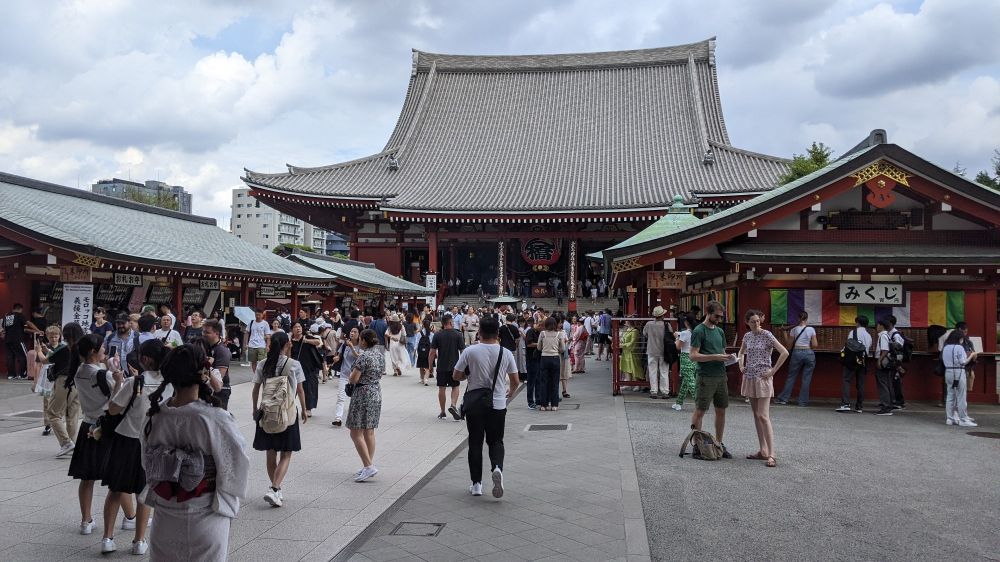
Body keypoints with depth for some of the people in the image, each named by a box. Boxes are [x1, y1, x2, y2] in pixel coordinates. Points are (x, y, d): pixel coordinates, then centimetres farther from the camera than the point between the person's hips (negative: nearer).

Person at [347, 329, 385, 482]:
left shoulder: (364, 356, -18)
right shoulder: (380, 354, 7)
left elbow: (354, 379, -18)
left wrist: (352, 373, 2)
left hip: (363, 394, -9)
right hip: (376, 392, 9)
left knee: (356, 433, -3)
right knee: (369, 431, 14)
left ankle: (369, 466, -9)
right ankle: (369, 465, 18)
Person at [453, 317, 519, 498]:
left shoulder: (470, 351, -8)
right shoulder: (506, 353, -3)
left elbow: (456, 376, -3)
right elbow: (515, 381, 4)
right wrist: (511, 392, 25)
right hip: (497, 404, 1)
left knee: (475, 443, 10)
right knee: (496, 441, 14)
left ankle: (476, 484, 13)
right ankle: (497, 467, -15)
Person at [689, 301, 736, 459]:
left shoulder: (720, 331, 16)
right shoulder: (698, 331, -7)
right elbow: (693, 356, -13)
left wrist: (728, 357, 2)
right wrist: (715, 357, -19)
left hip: (721, 376, 7)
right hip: (706, 377, -7)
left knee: (721, 411, 10)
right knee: (700, 411, -2)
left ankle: (719, 444, 20)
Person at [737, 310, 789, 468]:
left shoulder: (767, 335, -11)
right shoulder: (747, 336, 8)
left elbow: (784, 353, -17)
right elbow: (741, 352, 27)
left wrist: (773, 371, -15)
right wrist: (741, 365, 11)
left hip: (762, 378, -7)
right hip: (750, 378, 7)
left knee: (763, 416, -12)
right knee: (756, 415, 10)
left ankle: (771, 455, -11)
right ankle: (763, 451, 16)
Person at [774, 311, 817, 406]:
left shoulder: (794, 330, -1)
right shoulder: (811, 329, -2)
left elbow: (790, 345, 4)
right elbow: (814, 345, -2)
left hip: (797, 353, 0)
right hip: (809, 353, 0)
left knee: (791, 377, 9)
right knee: (806, 379, 6)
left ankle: (783, 398, 10)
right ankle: (803, 401, 8)